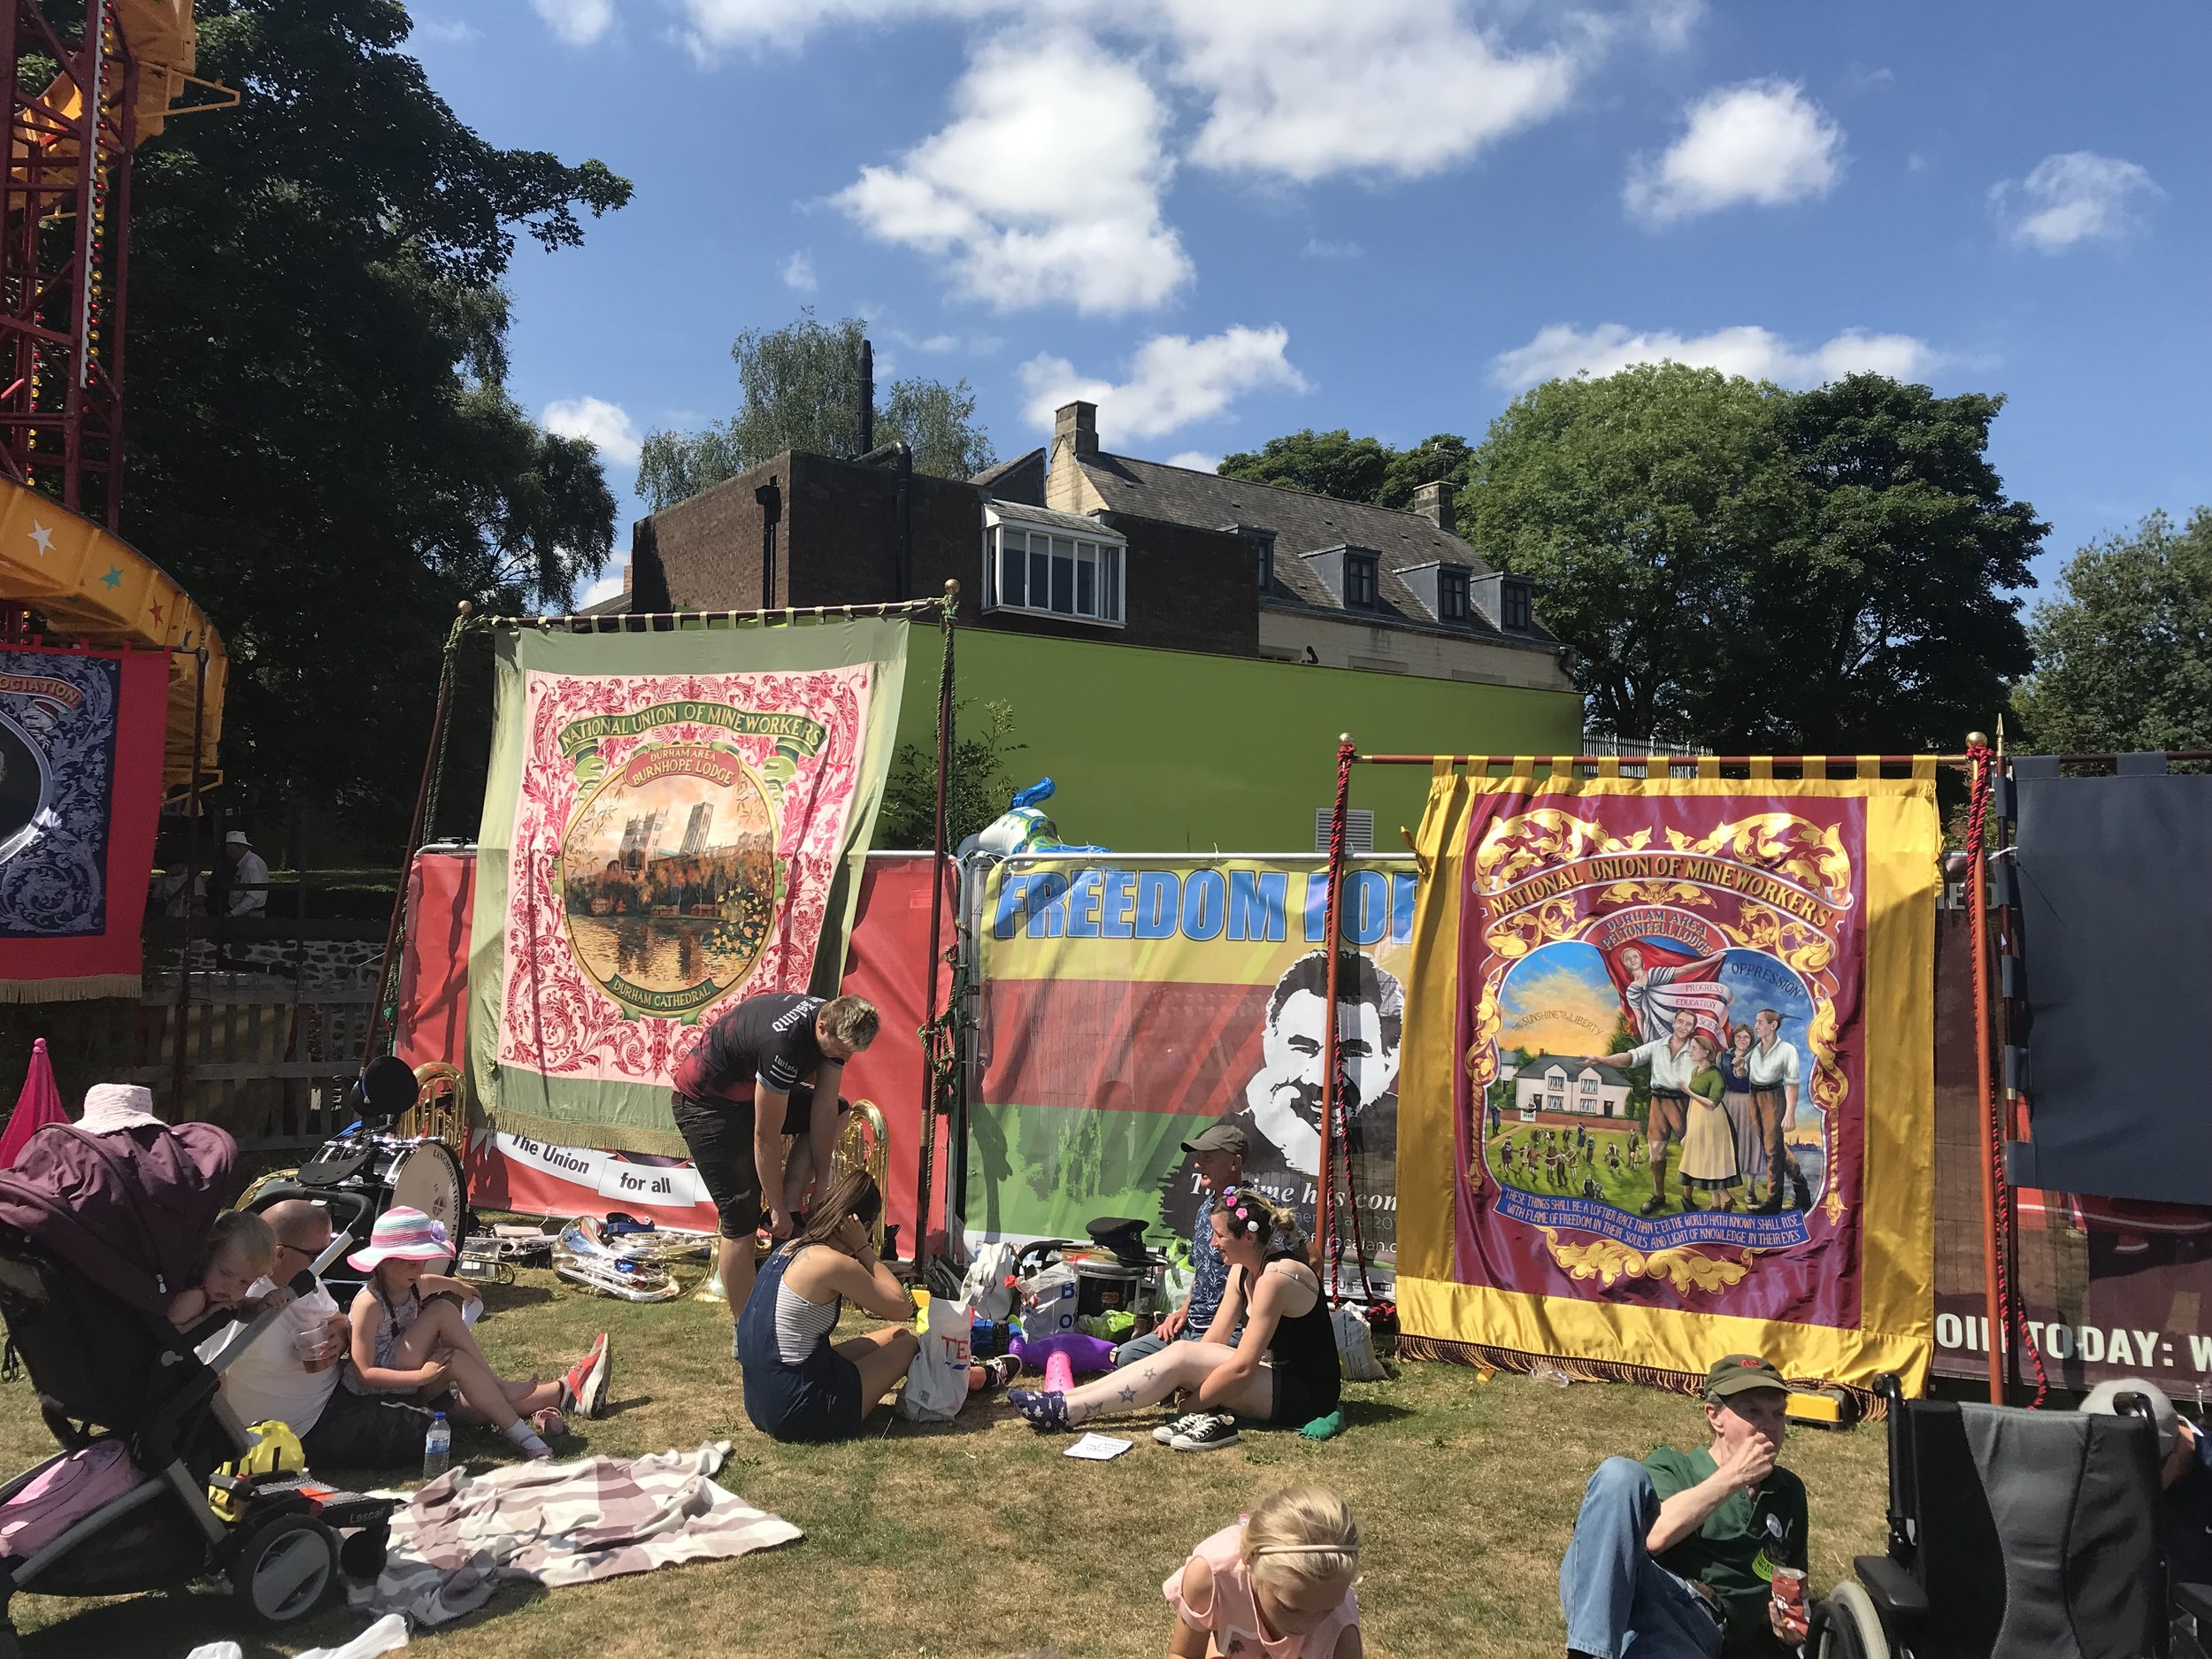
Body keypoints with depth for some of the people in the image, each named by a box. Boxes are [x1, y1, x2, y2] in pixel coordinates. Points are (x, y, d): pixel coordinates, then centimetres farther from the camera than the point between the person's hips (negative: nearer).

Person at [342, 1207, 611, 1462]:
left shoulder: (413, 1287, 5)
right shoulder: (369, 1303, -20)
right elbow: (363, 1373, -24)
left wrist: (459, 1286, 50)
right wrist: (422, 1376, -29)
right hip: (378, 1394, -8)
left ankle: (568, 1392, -18)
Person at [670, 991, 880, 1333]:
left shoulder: (836, 1026, -13)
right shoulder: (784, 1044, -37)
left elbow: (824, 1109, -5)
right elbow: (766, 1138, -28)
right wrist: (778, 1209, -18)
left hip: (750, 1090, 8)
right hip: (705, 1103, -8)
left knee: (838, 1112, 3)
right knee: (741, 1218, -9)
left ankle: (784, 1213, -1)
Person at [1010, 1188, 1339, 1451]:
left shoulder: (1276, 1276, -23)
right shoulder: (1242, 1270, 6)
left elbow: (1241, 1368, -24)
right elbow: (1214, 1338, 6)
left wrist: (1189, 1405, -17)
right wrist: (1183, 1384, -5)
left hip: (1307, 1392, -9)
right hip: (1277, 1373, 9)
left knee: (1181, 1356, -20)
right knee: (1180, 1354, -8)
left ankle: (1065, 1411, -20)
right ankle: (1065, 1400, -10)